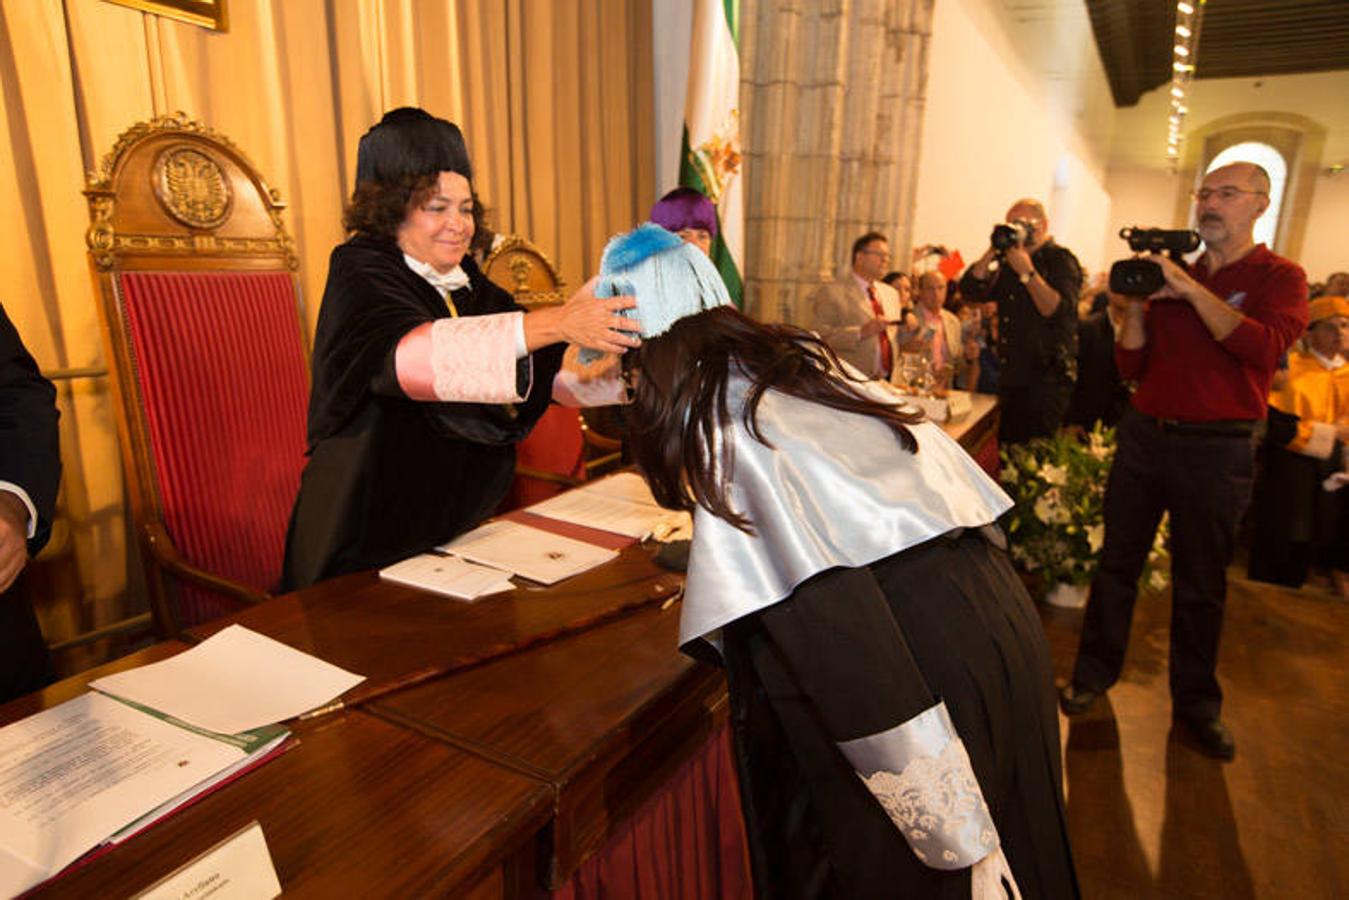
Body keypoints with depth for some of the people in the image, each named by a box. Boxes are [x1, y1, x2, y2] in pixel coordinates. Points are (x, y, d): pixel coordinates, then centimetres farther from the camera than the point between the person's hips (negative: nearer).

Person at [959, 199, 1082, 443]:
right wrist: (993, 251, -5)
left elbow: (1059, 311, -19)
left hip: (1046, 384, -7)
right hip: (1010, 381, 7)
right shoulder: (1008, 263, 16)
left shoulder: (1060, 259, -4)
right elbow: (970, 289, 4)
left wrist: (1027, 272, -21)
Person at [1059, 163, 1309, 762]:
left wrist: (1190, 289, -21)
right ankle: (1095, 673, 23)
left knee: (1201, 584, 8)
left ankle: (1196, 704, 24)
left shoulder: (1279, 277, 0)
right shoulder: (1170, 274, 9)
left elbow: (1266, 346, -21)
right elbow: (1131, 366, 6)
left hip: (1215, 449, -3)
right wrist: (1137, 302, -7)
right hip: (1144, 435, 3)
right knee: (1117, 561, 8)